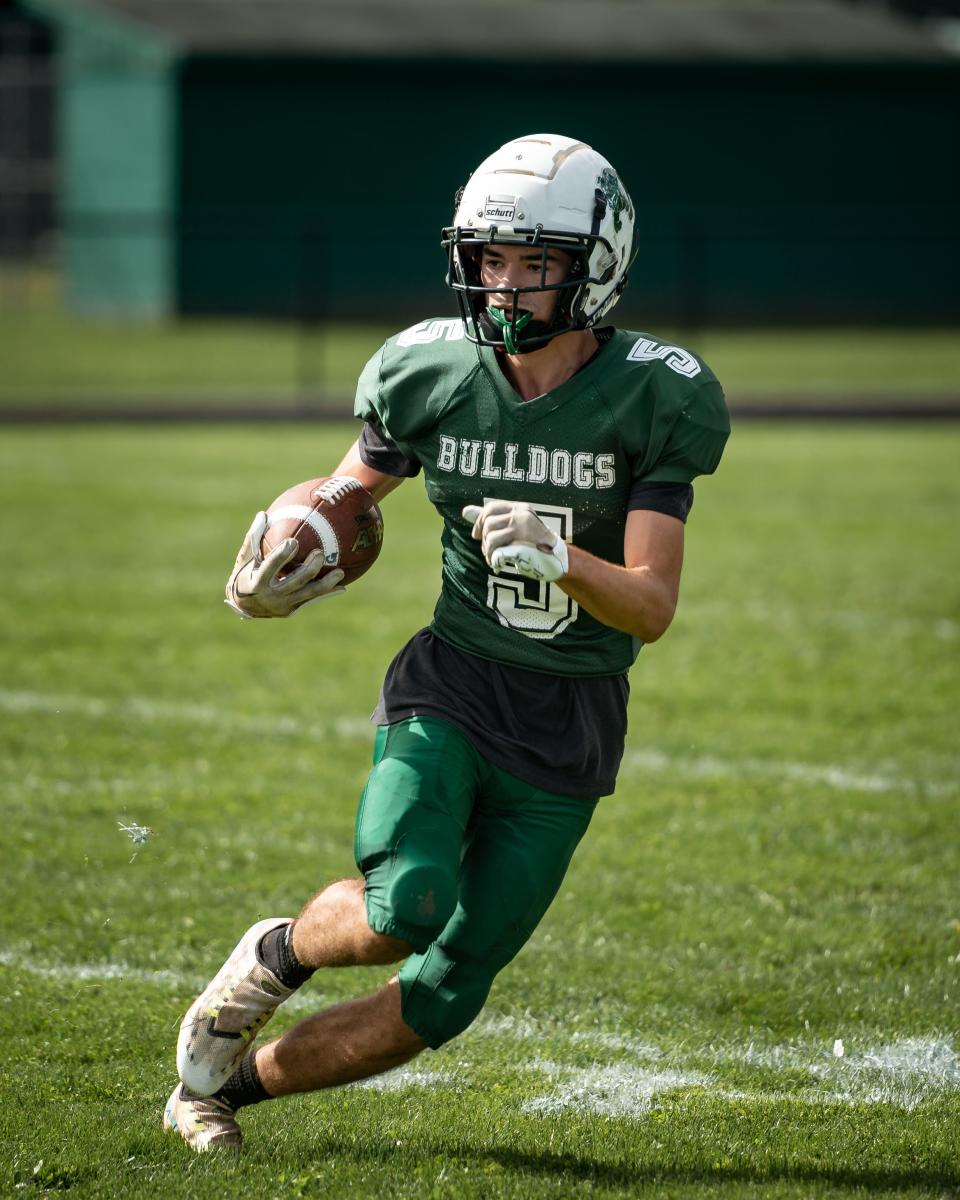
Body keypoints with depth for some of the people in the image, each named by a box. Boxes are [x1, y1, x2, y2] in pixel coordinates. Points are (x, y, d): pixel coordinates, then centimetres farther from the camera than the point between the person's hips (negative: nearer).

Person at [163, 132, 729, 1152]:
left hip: (568, 726, 0)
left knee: (443, 995, -1)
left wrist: (560, 560, -33)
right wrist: (276, 575, -9)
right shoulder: (433, 375, -5)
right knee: (404, 909, -28)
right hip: (452, 685, 0)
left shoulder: (651, 400, -10)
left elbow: (652, 608, -13)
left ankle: (229, 1080, 20)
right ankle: (278, 955, 6)